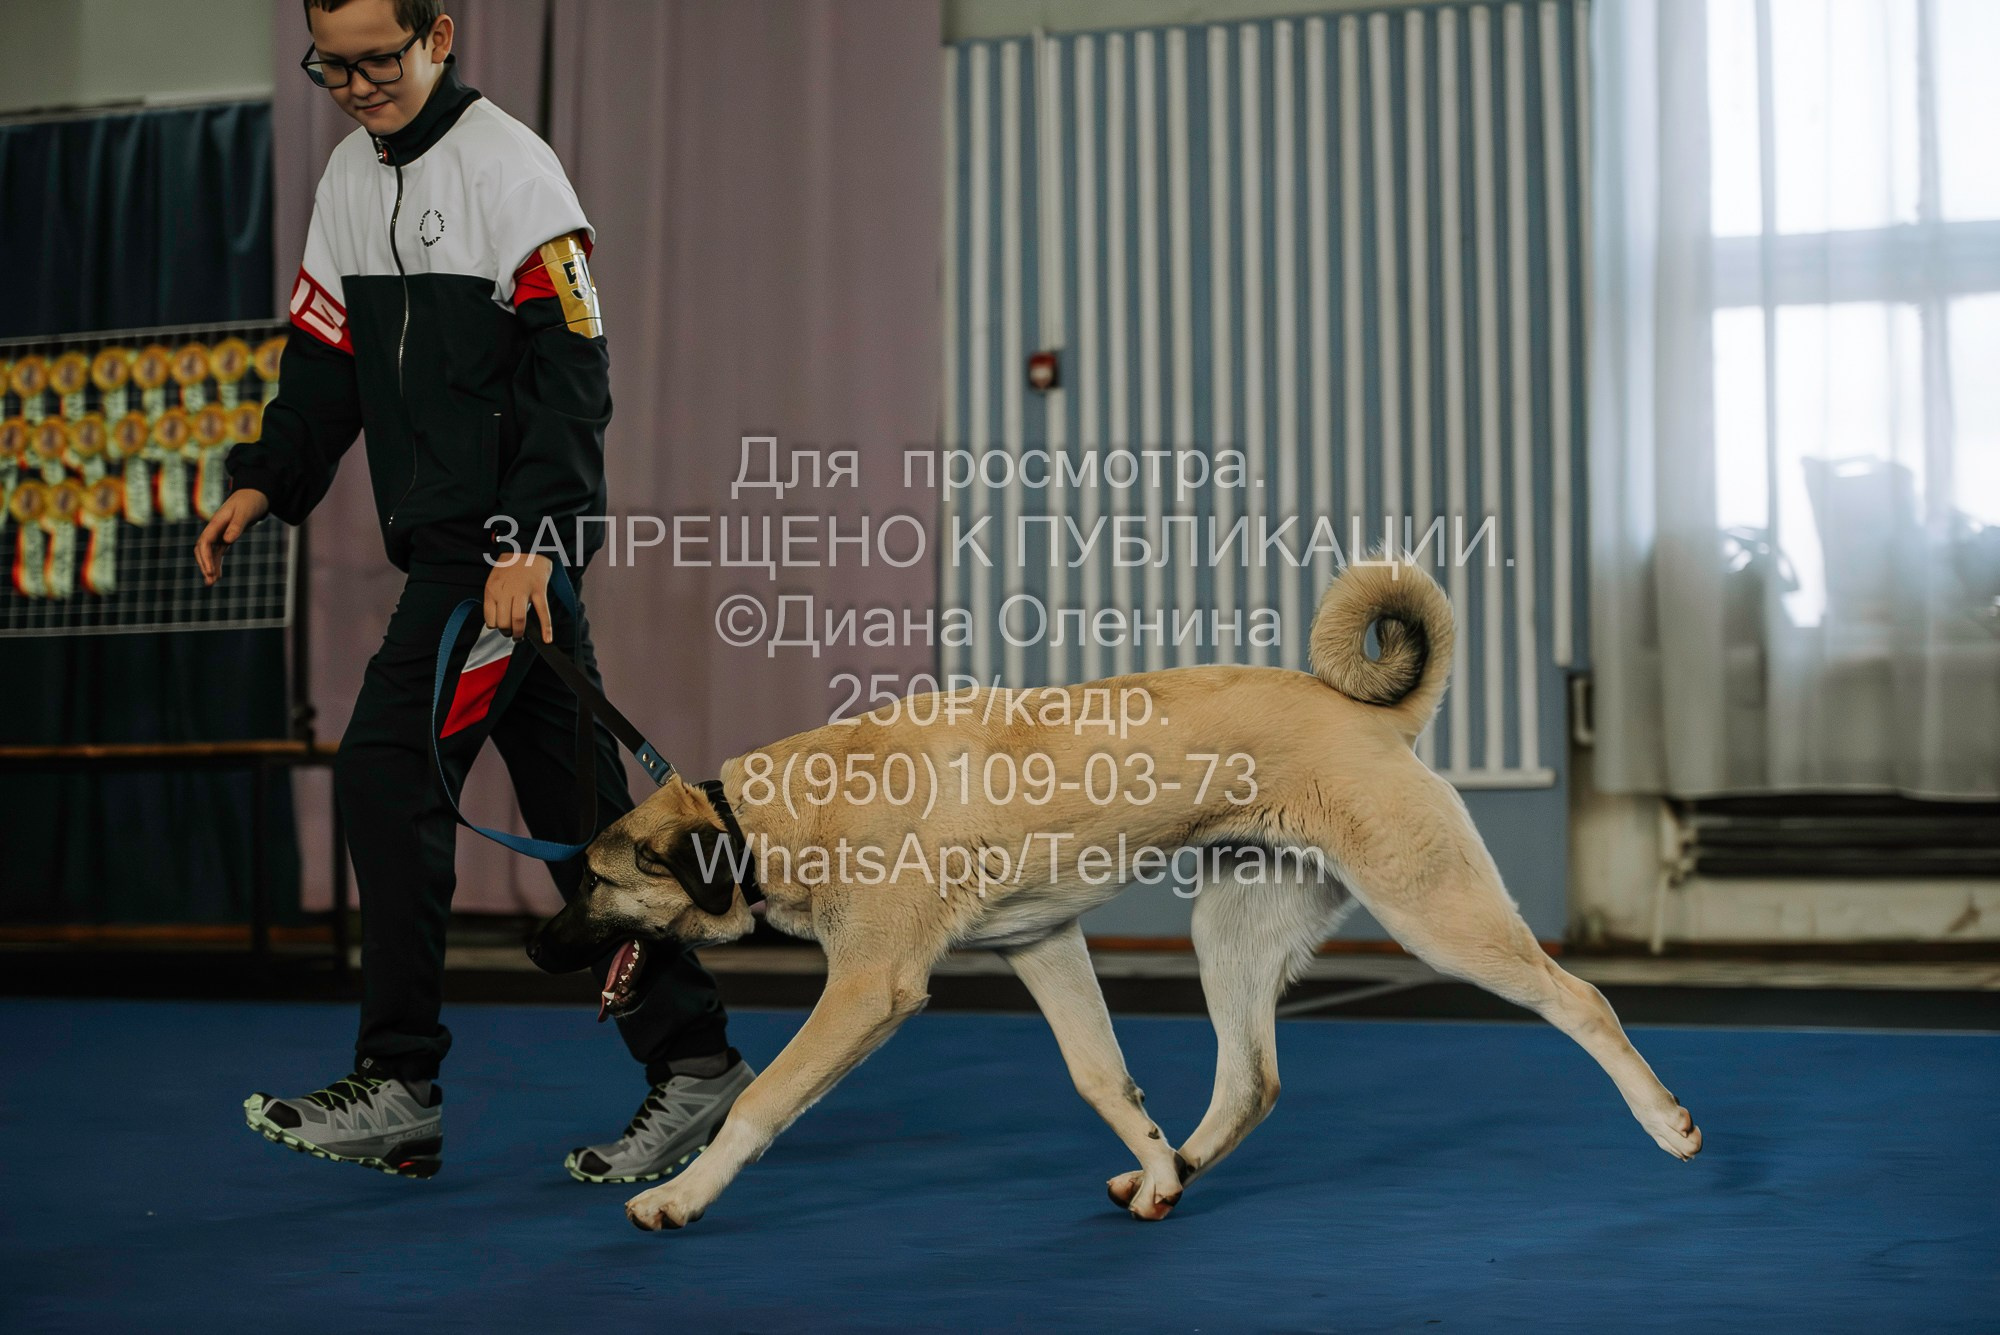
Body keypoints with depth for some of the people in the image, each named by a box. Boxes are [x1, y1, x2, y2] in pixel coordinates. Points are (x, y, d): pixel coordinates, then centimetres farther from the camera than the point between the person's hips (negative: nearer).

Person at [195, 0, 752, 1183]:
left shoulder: (509, 166, -9)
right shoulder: (350, 177, 16)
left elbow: (570, 372, -14)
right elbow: (329, 350, 20)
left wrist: (527, 538, -21)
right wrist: (266, 483, 6)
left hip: (516, 544, -8)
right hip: (447, 543, 8)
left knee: (389, 774, -12)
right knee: (577, 807, 8)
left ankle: (400, 1087, -4)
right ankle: (695, 1062, 14)